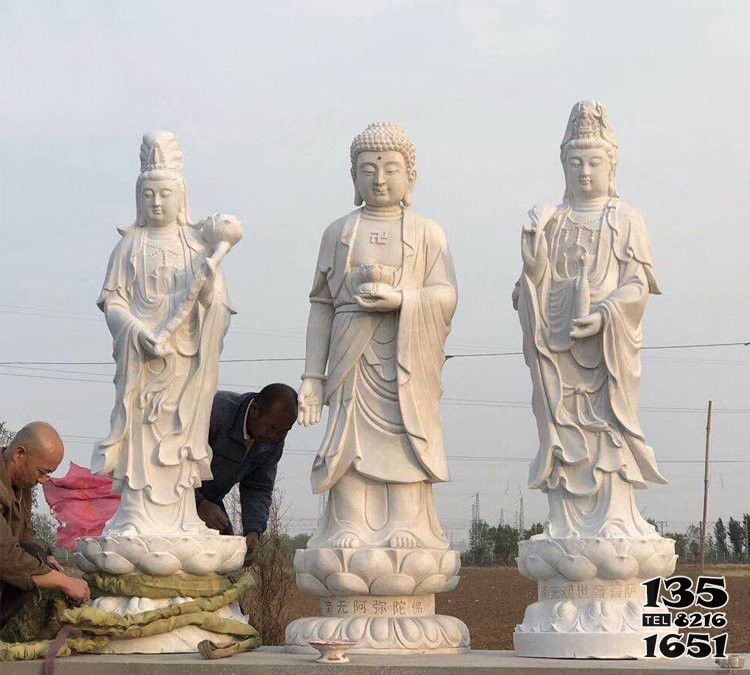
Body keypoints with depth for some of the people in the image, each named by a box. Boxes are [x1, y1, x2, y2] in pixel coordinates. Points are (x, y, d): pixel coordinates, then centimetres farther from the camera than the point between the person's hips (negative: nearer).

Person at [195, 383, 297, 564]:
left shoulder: (273, 441, -9)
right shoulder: (215, 412, -32)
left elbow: (258, 489, -2)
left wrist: (254, 531, -20)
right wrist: (200, 504, -41)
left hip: (207, 500, 7)